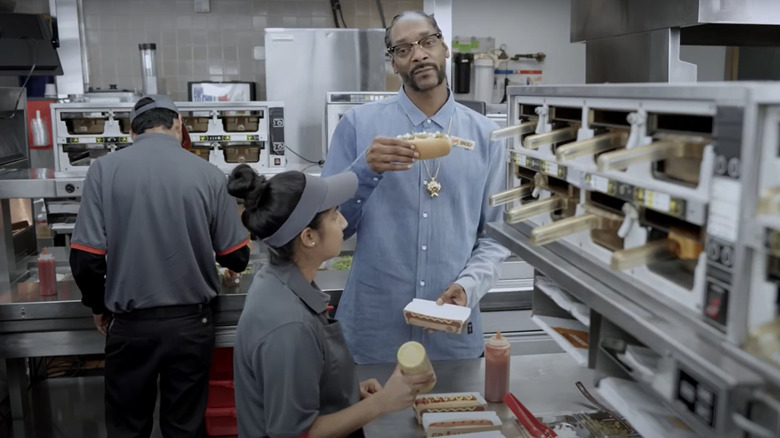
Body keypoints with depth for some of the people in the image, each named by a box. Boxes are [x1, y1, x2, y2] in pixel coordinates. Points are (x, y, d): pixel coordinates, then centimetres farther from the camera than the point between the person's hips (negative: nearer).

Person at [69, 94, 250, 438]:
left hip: (130, 325, 0)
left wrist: (98, 306, 9)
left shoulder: (105, 169, -8)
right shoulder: (208, 174, -8)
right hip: (191, 322, 0)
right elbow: (237, 258, -3)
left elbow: (86, 258, -10)